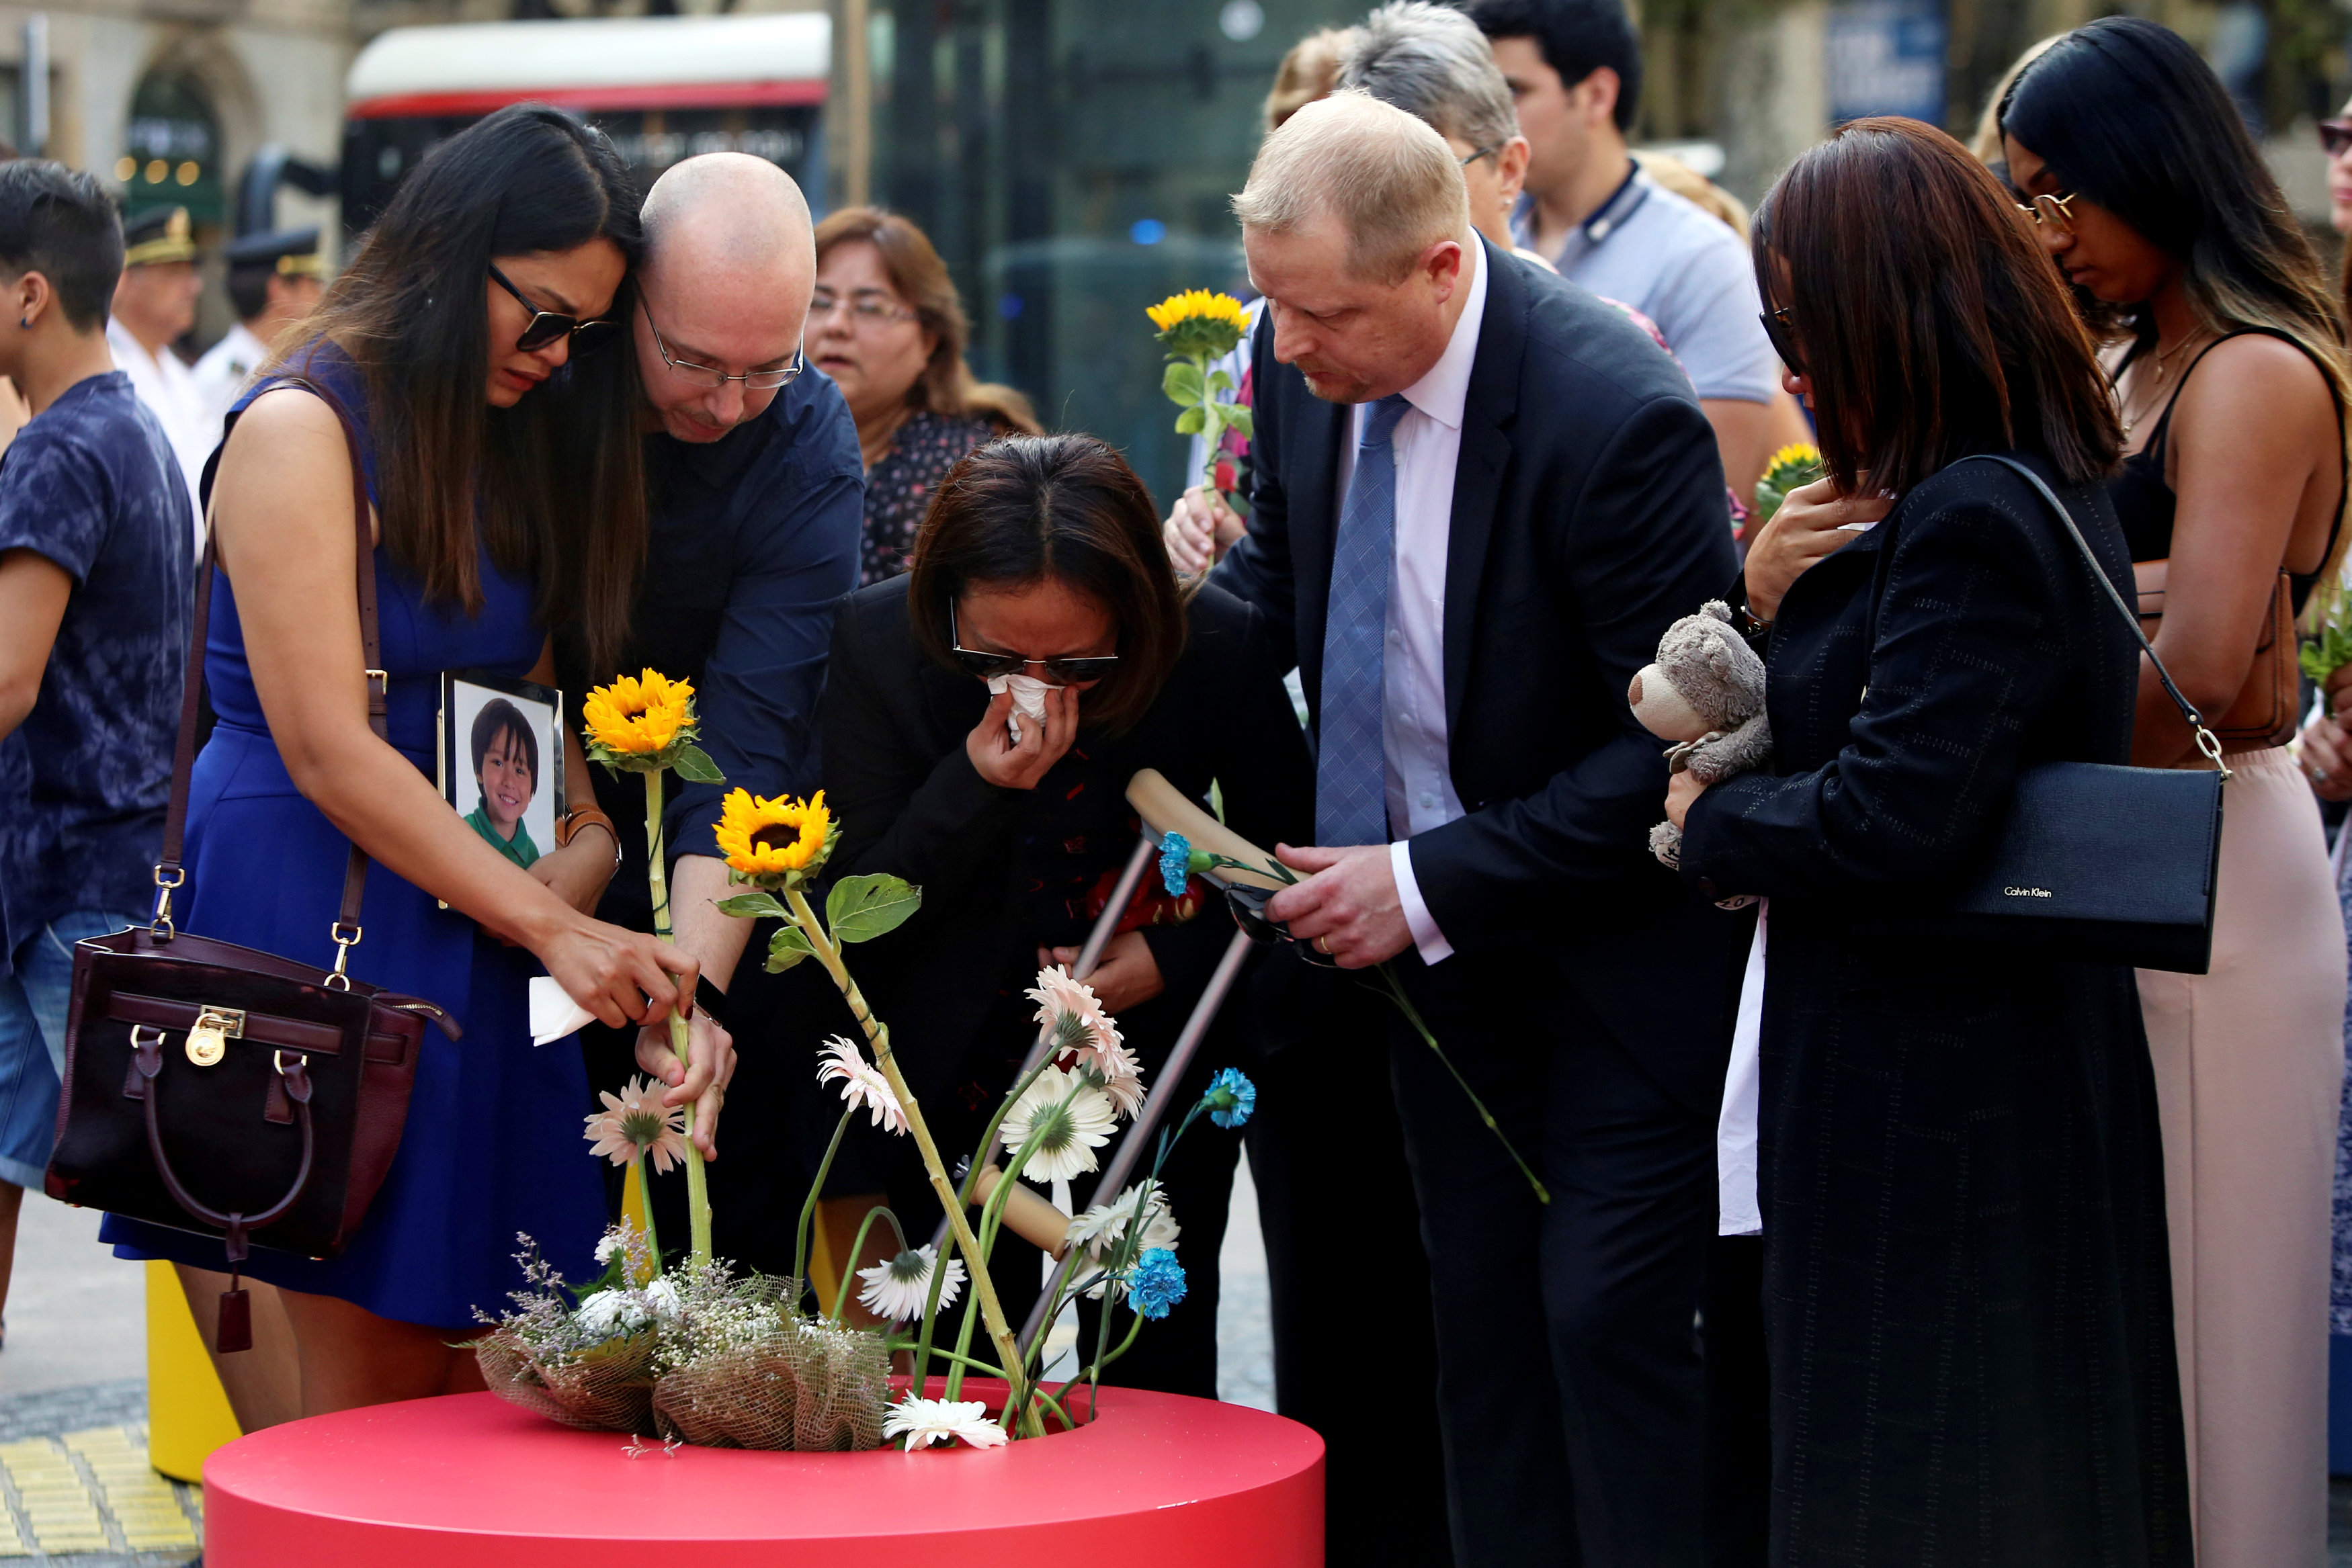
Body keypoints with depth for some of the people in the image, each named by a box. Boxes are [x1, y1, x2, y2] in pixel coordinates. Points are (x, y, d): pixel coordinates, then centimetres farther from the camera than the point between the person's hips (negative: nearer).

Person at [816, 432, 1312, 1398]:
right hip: (951, 1064, 0)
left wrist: (1177, 956, -16)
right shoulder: (878, 641, -20)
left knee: (1155, 1381, 6)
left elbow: (1282, 850, -1)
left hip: (1155, 1045, 0)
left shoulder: (1220, 646, -20)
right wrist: (975, 791, -31)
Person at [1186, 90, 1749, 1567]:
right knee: (1476, 1307, 10)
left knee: (1610, 1312, -7)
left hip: (1620, 932, -7)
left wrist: (1430, 886, -22)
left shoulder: (1615, 413, -27)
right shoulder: (1306, 362, -6)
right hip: (1431, 932, 7)